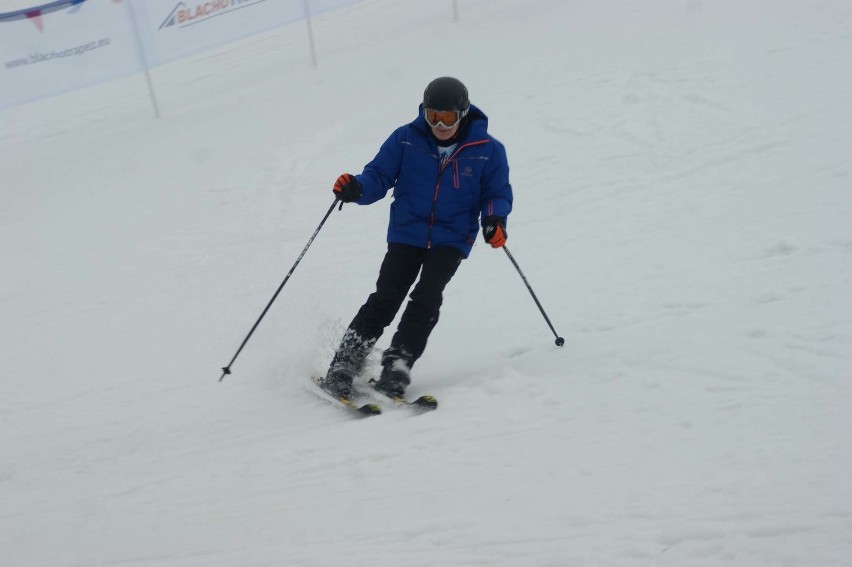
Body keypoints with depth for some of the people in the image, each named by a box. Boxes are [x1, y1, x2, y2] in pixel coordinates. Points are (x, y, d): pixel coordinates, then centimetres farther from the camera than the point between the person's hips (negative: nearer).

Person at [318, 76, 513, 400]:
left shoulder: (487, 150, -3)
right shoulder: (406, 139, -2)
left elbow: (498, 193, 6)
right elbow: (379, 176, 0)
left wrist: (494, 219, -15)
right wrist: (357, 189, -22)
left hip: (452, 239, 0)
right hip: (407, 233, 0)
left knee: (427, 297, -21)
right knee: (386, 298, -11)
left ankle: (397, 366, -17)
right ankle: (343, 365, -5)